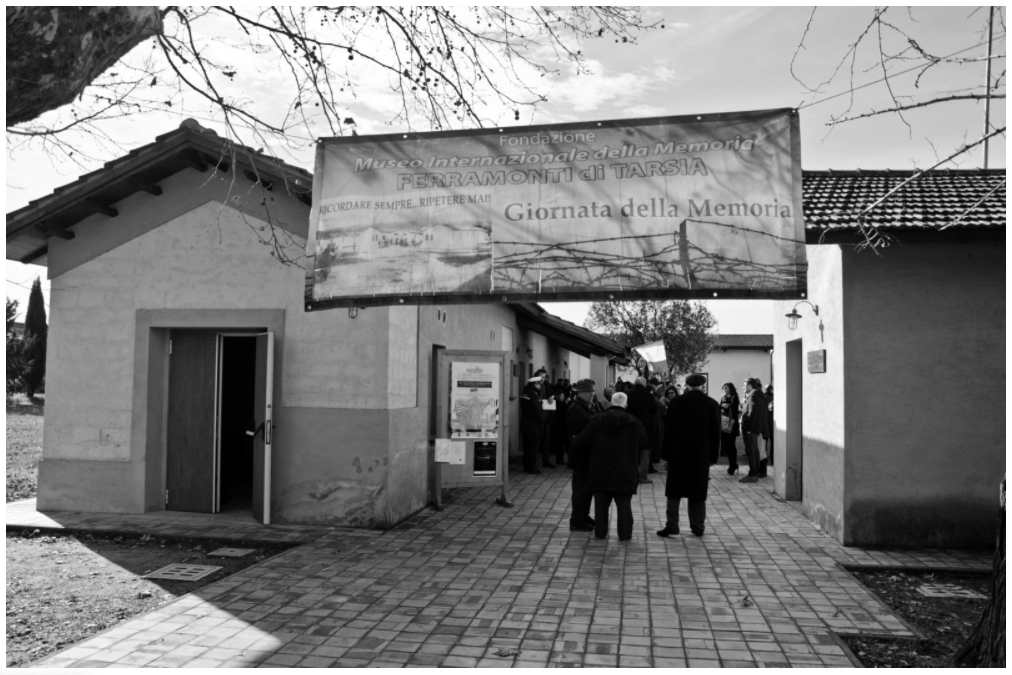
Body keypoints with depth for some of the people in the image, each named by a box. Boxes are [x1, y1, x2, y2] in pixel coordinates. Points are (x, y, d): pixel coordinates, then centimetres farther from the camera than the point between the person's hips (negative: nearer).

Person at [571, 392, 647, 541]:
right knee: (624, 504, 7)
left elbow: (581, 442, -3)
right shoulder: (634, 423, -3)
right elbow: (645, 444, 5)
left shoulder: (598, 421, -4)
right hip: (625, 472, 0)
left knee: (601, 503, 11)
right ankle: (624, 534, 8)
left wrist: (572, 447, 17)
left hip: (601, 471, 1)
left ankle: (600, 532, 14)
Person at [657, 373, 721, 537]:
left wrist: (666, 453, 2)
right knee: (698, 492, 9)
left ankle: (671, 525, 1)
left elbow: (669, 429, -4)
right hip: (702, 455, 1)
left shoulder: (677, 402, -5)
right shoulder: (712, 404, 0)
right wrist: (713, 456, 8)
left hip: (678, 453, -1)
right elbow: (716, 433, 2)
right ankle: (698, 527, 12)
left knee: (674, 490, 6)